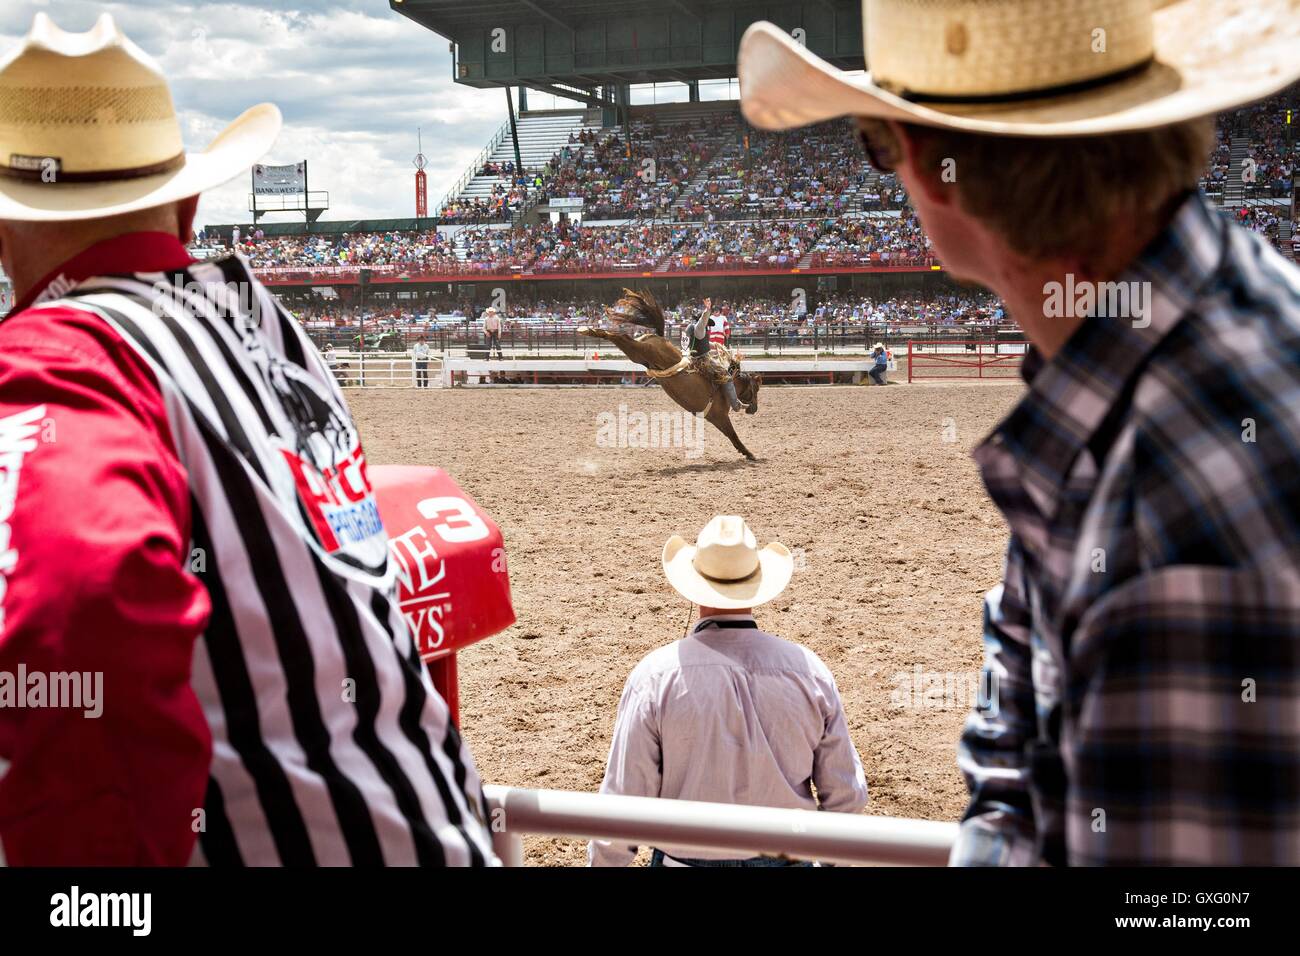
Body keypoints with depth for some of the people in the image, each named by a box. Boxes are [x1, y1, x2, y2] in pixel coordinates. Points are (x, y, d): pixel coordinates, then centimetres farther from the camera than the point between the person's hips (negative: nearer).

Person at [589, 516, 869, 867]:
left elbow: (623, 801, -13)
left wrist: (601, 862, 2)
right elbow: (846, 796, -2)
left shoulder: (656, 675, -15)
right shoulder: (808, 670, -8)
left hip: (686, 857, -2)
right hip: (787, 857, 2)